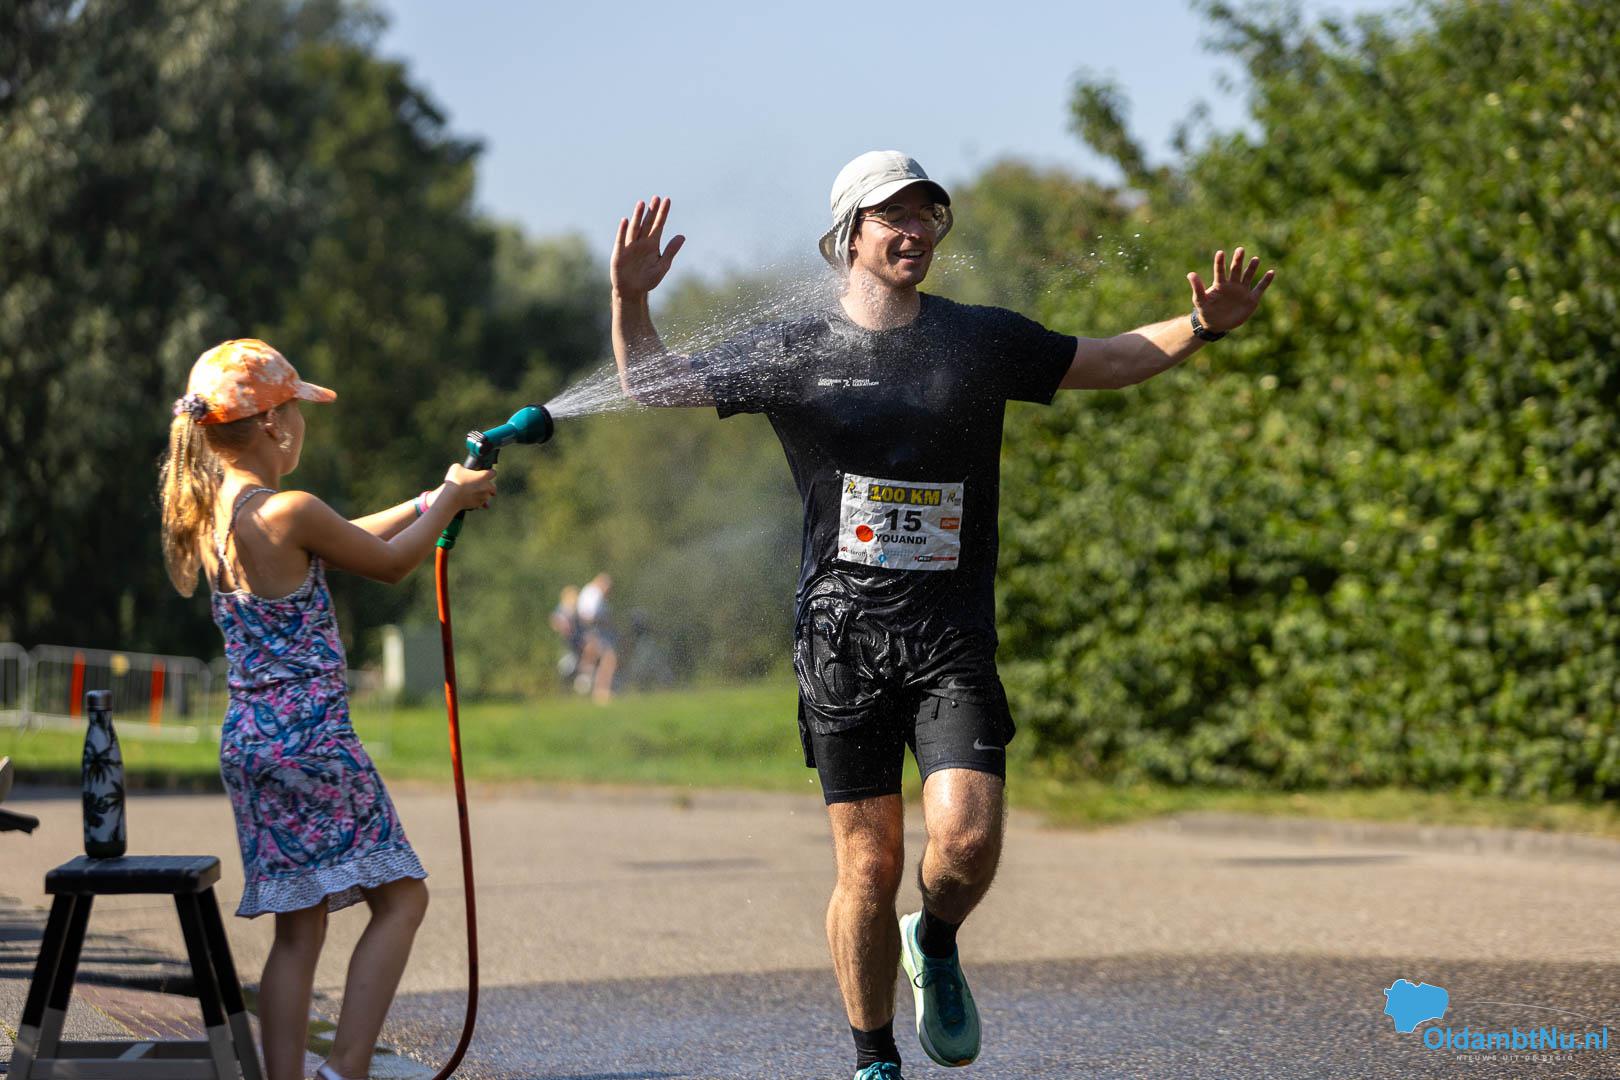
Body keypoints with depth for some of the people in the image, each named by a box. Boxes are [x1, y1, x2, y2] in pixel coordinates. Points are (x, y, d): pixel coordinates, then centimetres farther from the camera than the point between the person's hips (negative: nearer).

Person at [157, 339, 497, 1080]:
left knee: (299, 926, 12)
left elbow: (346, 542, 23)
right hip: (310, 735, -9)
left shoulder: (214, 510, 9)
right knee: (400, 899, 1)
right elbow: (389, 564, -2)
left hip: (250, 736, 9)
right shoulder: (289, 512, -17)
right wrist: (451, 499, 14)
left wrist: (432, 502, 28)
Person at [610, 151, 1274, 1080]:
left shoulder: (982, 341, 7)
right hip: (842, 629, -1)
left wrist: (1201, 325, 3)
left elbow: (1110, 361, 19)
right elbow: (655, 385, 13)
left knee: (968, 840, -17)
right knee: (870, 864, -2)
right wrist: (631, 300, -4)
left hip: (954, 633, 1)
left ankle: (935, 946, 17)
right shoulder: (794, 351, 5)